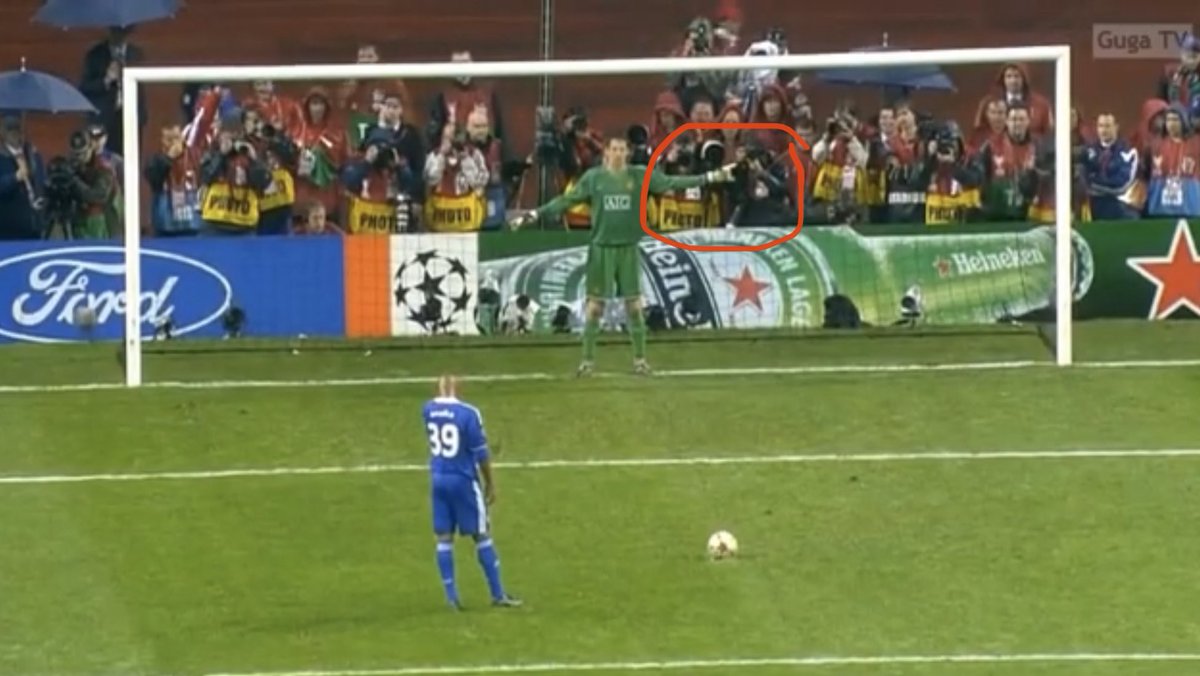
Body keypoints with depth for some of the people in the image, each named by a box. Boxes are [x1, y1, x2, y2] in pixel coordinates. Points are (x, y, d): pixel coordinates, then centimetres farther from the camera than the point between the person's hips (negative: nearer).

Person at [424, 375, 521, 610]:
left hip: (438, 478, 4)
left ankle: (452, 596, 6)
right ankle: (497, 595, 9)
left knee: (444, 538, 9)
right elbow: (481, 453, -9)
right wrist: (490, 484, 2)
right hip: (463, 479, -4)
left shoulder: (428, 410, -1)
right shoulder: (468, 413, -16)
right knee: (482, 536, 5)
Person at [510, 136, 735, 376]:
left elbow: (671, 183, -1)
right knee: (595, 305, 1)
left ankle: (640, 359, 13)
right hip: (602, 248, -1)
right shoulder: (593, 177, 0)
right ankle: (587, 360, 8)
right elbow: (567, 199, 0)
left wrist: (710, 177, -7)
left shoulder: (640, 176, 1)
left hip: (628, 248, 1)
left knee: (634, 305, 3)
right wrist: (535, 214, -6)